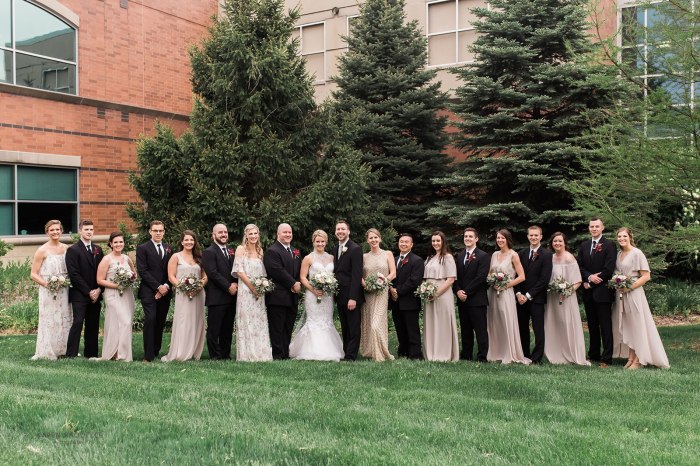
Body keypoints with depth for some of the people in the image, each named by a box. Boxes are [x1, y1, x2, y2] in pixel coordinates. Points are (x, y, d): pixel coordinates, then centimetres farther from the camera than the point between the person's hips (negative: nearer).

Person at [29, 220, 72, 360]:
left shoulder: (66, 248, 6)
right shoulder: (42, 250, -6)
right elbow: (33, 274, -6)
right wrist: (47, 284, -20)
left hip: (64, 291, 4)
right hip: (48, 292, -4)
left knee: (65, 320, 8)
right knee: (49, 321, -1)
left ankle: (63, 350, 18)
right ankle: (48, 352, 8)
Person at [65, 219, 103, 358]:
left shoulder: (98, 250, 14)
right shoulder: (73, 250, -3)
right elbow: (74, 274, -9)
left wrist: (99, 290, -2)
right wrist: (89, 292, -11)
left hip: (95, 294, 5)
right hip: (79, 295, -5)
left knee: (93, 325, 7)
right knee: (77, 323, -11)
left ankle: (91, 354, 13)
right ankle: (71, 355, -7)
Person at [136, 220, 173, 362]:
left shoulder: (169, 249, 15)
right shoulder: (142, 248, 2)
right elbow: (142, 271, -7)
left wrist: (166, 286, -5)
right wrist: (158, 287, -11)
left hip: (165, 292, 4)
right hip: (149, 291, -4)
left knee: (160, 322, 6)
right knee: (150, 320, -14)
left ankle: (156, 351, 16)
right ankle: (148, 355, -11)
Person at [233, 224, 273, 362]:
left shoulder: (260, 251, 13)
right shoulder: (241, 249, -2)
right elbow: (239, 271, -9)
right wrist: (252, 287, -13)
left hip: (259, 291, 5)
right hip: (245, 290, -5)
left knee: (260, 321, 4)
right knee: (247, 321, -3)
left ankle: (261, 353, 11)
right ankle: (247, 354, 2)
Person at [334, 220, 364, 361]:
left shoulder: (355, 249, -11)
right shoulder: (336, 249, 14)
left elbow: (357, 275, -17)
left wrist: (353, 298, -22)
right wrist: (335, 294, 9)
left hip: (351, 296, -8)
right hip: (340, 296, 8)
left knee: (353, 328, 0)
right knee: (344, 328, 13)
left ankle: (351, 356, 5)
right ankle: (345, 353, 20)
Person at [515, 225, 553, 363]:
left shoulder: (547, 255, -4)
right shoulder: (522, 253, 10)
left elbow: (545, 278, -10)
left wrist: (528, 295, -12)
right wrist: (518, 293, -5)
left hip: (536, 298, -4)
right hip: (521, 297, 5)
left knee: (538, 329, 0)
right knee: (522, 328, 9)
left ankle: (536, 358, 6)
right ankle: (524, 355, 18)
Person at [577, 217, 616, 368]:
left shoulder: (609, 245, -4)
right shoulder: (584, 245, 13)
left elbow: (609, 269, -11)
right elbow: (580, 266, 9)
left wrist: (591, 284, -10)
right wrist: (589, 276, -11)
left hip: (602, 291, -5)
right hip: (588, 292, 5)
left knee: (605, 326, -2)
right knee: (592, 325, 12)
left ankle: (606, 358, 1)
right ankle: (593, 355, 20)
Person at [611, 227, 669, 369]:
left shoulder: (637, 253, -10)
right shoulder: (619, 254, 11)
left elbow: (646, 276, -12)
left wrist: (629, 287, -17)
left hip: (633, 293, -7)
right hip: (620, 295, 7)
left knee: (637, 325, -1)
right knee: (626, 326, 8)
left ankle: (638, 360, 5)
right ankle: (630, 358, 14)